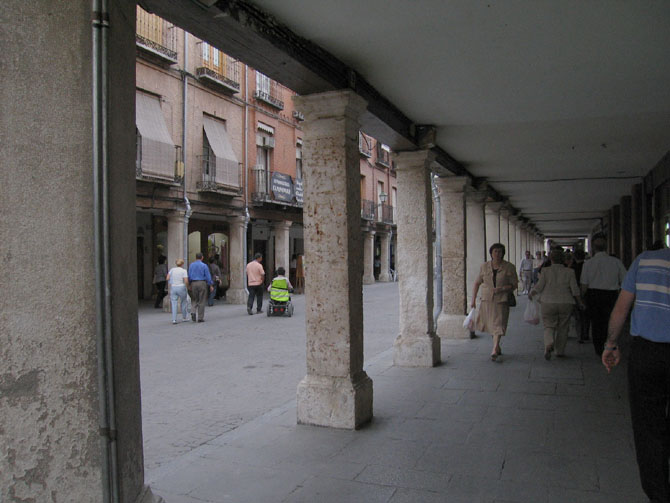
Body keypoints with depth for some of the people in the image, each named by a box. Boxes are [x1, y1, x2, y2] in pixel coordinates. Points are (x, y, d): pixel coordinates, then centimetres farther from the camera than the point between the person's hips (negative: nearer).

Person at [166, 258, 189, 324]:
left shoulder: (172, 269, 4)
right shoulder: (184, 271, -7)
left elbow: (167, 278, -2)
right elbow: (186, 281, -15)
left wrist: (170, 284, 13)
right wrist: (187, 286, 4)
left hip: (173, 287, 3)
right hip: (181, 288, -3)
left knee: (174, 304, 4)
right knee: (183, 302, 16)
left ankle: (174, 320, -3)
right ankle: (184, 317, 25)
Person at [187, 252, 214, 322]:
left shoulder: (191, 265, 4)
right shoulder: (204, 266, -6)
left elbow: (189, 276, 4)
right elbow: (208, 276, -7)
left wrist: (190, 285, 13)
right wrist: (211, 285, 1)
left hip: (193, 284, 3)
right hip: (202, 283, -3)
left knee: (194, 300, 15)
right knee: (201, 301, 4)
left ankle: (193, 312, -10)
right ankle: (200, 318, 5)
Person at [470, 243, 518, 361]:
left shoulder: (509, 267, -4)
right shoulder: (484, 266, 3)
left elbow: (514, 285, -2)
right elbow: (477, 283, 9)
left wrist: (501, 289, -19)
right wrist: (473, 300, 4)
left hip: (501, 300, -3)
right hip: (487, 300, 3)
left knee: (498, 325, -11)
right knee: (490, 324, 13)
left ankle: (494, 351, -12)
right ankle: (497, 347, 33)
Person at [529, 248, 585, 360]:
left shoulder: (546, 271, -3)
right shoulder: (569, 272, 0)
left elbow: (539, 287, -6)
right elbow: (575, 290, -1)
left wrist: (531, 294, 11)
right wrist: (580, 302, 10)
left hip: (549, 303, -1)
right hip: (566, 303, 1)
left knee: (549, 326, 5)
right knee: (563, 328, 12)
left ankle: (549, 344, -21)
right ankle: (560, 351, 17)